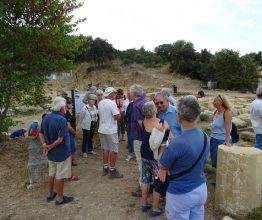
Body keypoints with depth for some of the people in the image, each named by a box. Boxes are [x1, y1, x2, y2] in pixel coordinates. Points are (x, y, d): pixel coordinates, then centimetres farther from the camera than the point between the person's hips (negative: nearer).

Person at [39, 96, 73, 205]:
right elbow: (60, 139, -26)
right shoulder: (62, 120, -25)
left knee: (51, 173, 23)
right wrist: (50, 147, -14)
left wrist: (44, 145, -6)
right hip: (61, 152, -8)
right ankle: (60, 198, 22)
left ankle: (50, 194, 37)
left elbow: (41, 134, 5)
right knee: (60, 176, 7)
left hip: (51, 153, 8)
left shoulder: (46, 117, 1)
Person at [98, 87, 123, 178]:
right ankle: (112, 170, 7)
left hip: (102, 129, 8)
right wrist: (119, 111, -4)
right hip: (111, 130, -8)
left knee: (105, 148, 16)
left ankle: (105, 168, 24)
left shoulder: (100, 103, 6)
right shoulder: (112, 103, -18)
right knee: (113, 150, 1)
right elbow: (118, 117, -21)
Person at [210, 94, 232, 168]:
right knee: (214, 161, 14)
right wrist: (212, 137, 14)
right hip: (213, 139, 7)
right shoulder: (216, 111, 5)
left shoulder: (226, 112, -15)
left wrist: (227, 141, -27)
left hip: (222, 140, -7)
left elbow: (228, 128, -21)